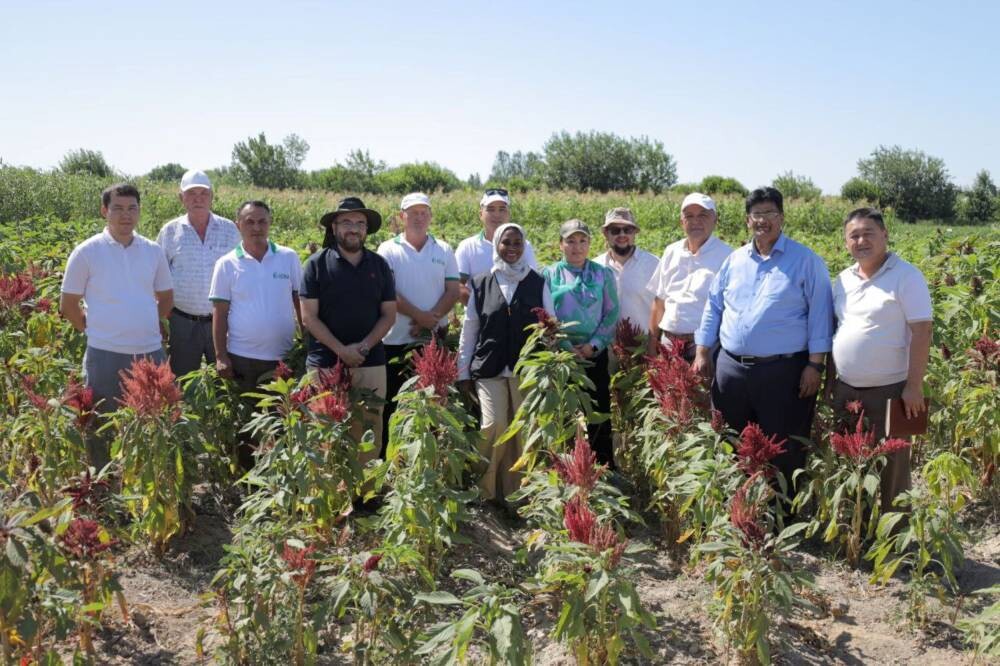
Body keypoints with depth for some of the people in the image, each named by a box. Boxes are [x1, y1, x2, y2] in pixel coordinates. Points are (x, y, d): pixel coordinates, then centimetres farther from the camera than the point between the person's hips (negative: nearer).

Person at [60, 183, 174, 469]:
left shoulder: (153, 251, 5)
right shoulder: (86, 252, -4)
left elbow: (166, 297, 18)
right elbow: (68, 304, 2)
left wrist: (145, 326, 12)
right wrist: (95, 330, 3)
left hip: (151, 353, 4)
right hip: (106, 355, -3)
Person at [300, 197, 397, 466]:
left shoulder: (379, 265, 10)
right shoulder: (317, 264, 1)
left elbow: (389, 314, 8)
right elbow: (309, 317, -3)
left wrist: (363, 347, -7)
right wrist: (341, 350, -12)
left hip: (370, 364, 2)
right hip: (325, 363, -2)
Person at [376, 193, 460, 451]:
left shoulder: (444, 250, 8)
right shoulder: (388, 250, 0)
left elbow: (453, 291, 1)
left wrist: (430, 319, -13)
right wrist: (420, 316, -18)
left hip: (435, 339, 2)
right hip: (396, 340, -2)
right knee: (390, 402, 4)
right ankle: (384, 456, 15)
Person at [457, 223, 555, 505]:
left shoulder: (537, 283, 8)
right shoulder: (481, 284, 8)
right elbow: (468, 330, 9)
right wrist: (463, 372, 7)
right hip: (489, 369, 0)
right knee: (494, 425, -12)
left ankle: (518, 491, 14)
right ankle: (484, 489, 6)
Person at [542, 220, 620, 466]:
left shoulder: (603, 274, 8)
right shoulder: (549, 275, 5)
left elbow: (612, 313, 3)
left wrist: (593, 345, -8)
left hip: (595, 354, 0)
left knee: (599, 413, 1)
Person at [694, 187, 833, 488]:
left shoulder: (806, 260, -1)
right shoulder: (734, 260, 12)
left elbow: (819, 314, -4)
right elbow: (713, 307, 16)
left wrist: (815, 364, -11)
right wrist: (702, 352, 9)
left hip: (783, 371, -5)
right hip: (730, 368, 5)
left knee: (784, 452, 2)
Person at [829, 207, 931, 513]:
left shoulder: (906, 275, -9)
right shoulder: (843, 280, 10)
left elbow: (921, 331, -13)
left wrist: (914, 386, -17)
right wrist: (830, 381, 12)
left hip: (890, 390, -6)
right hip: (846, 390, 6)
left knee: (890, 468, 2)